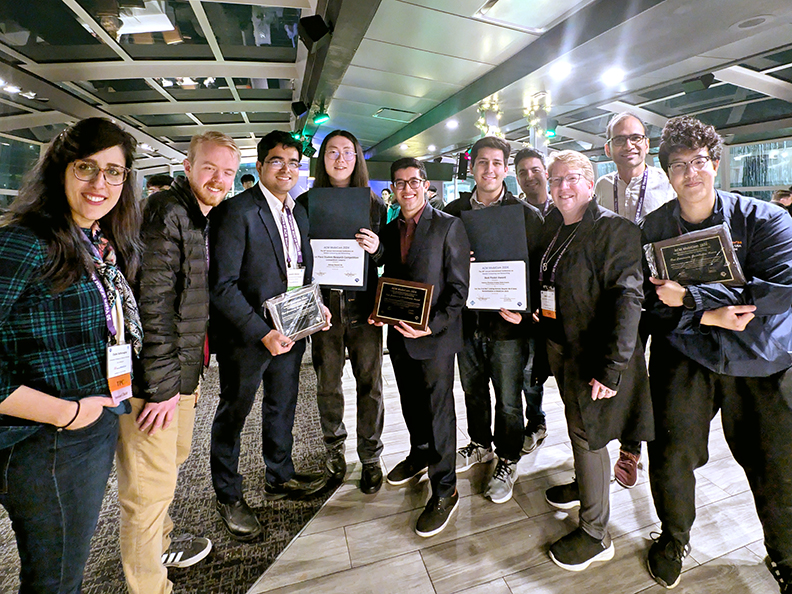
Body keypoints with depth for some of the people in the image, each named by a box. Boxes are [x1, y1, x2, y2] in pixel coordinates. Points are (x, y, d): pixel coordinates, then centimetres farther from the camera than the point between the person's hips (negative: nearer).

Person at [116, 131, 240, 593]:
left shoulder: (205, 219, 14)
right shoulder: (166, 212, -16)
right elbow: (152, 304, -22)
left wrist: (186, 373, 18)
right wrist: (161, 384, -20)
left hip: (184, 370, 10)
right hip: (155, 379, -10)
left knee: (173, 459, 25)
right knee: (151, 486, 3)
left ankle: (160, 544, 47)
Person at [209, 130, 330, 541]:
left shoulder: (299, 213, 9)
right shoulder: (237, 211, -14)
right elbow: (222, 285, -18)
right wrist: (263, 333, -22)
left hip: (290, 332, 7)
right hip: (246, 336, -7)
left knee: (282, 407, 22)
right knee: (233, 415, 12)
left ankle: (280, 477, 44)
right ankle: (228, 496, 34)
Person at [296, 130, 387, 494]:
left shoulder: (374, 204, 7)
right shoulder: (306, 203, 6)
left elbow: (388, 259, 9)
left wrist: (377, 249, -14)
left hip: (364, 304, 0)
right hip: (323, 305, 0)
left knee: (370, 383, 5)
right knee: (327, 383, 11)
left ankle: (370, 457, 23)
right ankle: (334, 447, 34)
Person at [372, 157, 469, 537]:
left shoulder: (449, 226, -8)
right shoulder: (388, 231, 11)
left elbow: (459, 287, -10)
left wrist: (433, 325, -22)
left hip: (435, 336, -6)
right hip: (399, 334, 6)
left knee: (438, 410, 3)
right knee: (411, 403, 21)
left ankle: (444, 491, 20)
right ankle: (419, 454, 45)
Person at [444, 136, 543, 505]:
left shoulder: (527, 215, -4)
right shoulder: (453, 211, 6)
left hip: (507, 322, -3)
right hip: (466, 318, 4)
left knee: (508, 398, 9)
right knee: (472, 389, 20)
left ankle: (507, 461, 32)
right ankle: (480, 444, 44)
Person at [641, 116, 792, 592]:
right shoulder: (654, 228, 0)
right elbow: (651, 301, -3)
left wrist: (690, 297, -20)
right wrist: (709, 315, -18)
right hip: (686, 356, 0)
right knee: (671, 457, -3)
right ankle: (674, 540, 26)